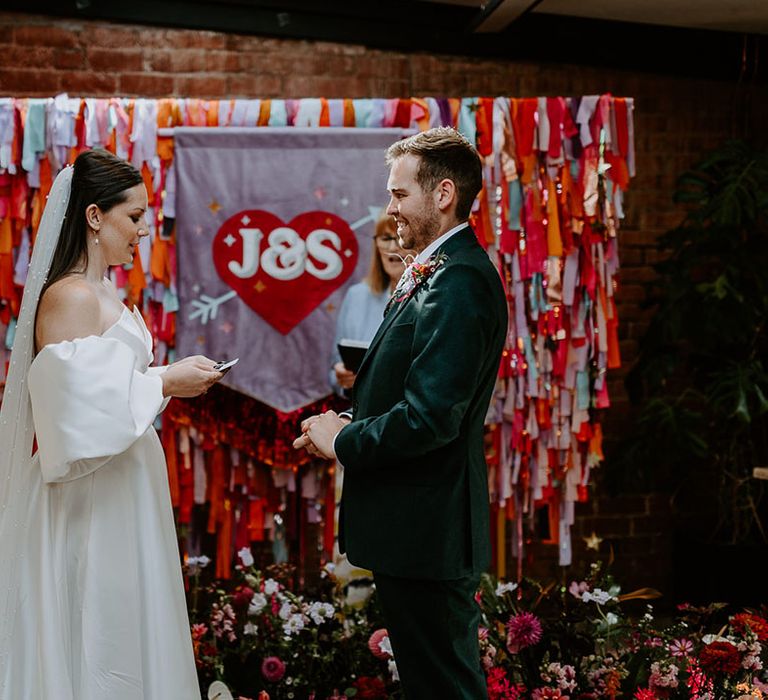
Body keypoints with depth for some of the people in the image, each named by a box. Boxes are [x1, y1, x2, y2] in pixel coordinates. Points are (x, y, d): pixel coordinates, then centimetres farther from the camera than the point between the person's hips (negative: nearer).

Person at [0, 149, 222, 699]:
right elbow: (77, 413, -23)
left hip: (121, 492, 10)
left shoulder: (106, 295, 12)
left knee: (124, 629, 14)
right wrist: (163, 384, -15)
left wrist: (169, 377, 9)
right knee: (90, 643, -1)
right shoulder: (68, 298, -17)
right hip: (89, 507, -10)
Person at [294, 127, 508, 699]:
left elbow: (430, 416, -26)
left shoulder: (459, 284, -19)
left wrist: (344, 441, -12)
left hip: (425, 531, -10)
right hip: (425, 527, 10)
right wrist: (353, 425, 3)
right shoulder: (436, 274, 14)